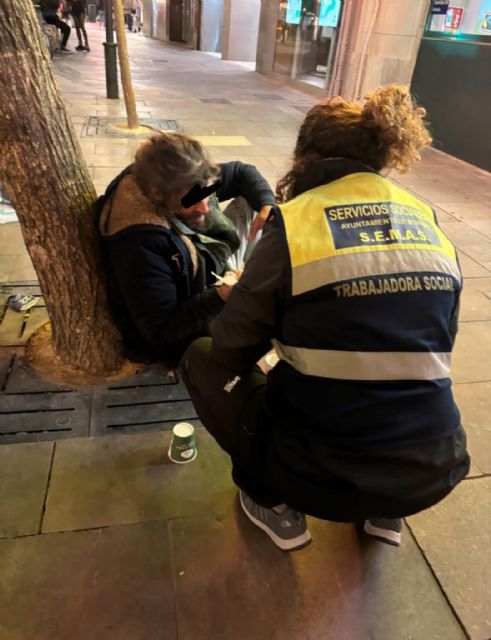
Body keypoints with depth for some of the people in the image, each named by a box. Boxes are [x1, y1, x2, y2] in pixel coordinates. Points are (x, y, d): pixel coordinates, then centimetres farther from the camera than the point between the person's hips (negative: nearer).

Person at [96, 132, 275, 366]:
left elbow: (241, 172, 1)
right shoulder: (139, 245, -37)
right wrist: (220, 298, -41)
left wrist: (266, 207, -19)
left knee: (248, 204, 5)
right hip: (183, 336, -7)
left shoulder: (188, 184, -15)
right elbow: (160, 332, -30)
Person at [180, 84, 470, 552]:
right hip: (435, 472, 6)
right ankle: (387, 512, 24)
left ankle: (276, 507, 16)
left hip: (326, 477, -5)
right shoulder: (429, 223, 5)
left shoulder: (295, 222, -10)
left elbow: (232, 350, -4)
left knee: (202, 359, 14)